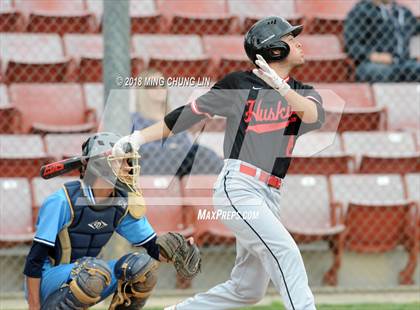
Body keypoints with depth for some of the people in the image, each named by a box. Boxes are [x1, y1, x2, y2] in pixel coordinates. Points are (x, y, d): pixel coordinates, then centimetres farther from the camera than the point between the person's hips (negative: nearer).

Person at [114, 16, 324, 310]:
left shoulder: (304, 93, 14)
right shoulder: (240, 84, 3)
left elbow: (314, 116, -9)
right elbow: (190, 112, 5)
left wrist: (279, 86, -24)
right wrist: (139, 137, -1)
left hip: (269, 197, 6)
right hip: (237, 187, -6)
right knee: (286, 253, -23)